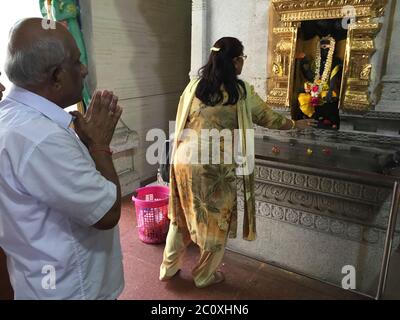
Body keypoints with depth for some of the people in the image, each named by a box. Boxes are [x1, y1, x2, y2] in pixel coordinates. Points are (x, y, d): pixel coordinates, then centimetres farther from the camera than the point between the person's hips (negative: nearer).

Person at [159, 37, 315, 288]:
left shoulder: (194, 86, 5)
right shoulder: (242, 92, -4)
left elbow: (181, 125, 12)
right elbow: (269, 119, 9)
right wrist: (297, 124, 27)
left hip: (185, 161, 5)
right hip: (216, 167, -4)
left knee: (182, 216, 21)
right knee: (217, 221, 16)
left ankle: (168, 269, 37)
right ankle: (205, 276, 34)